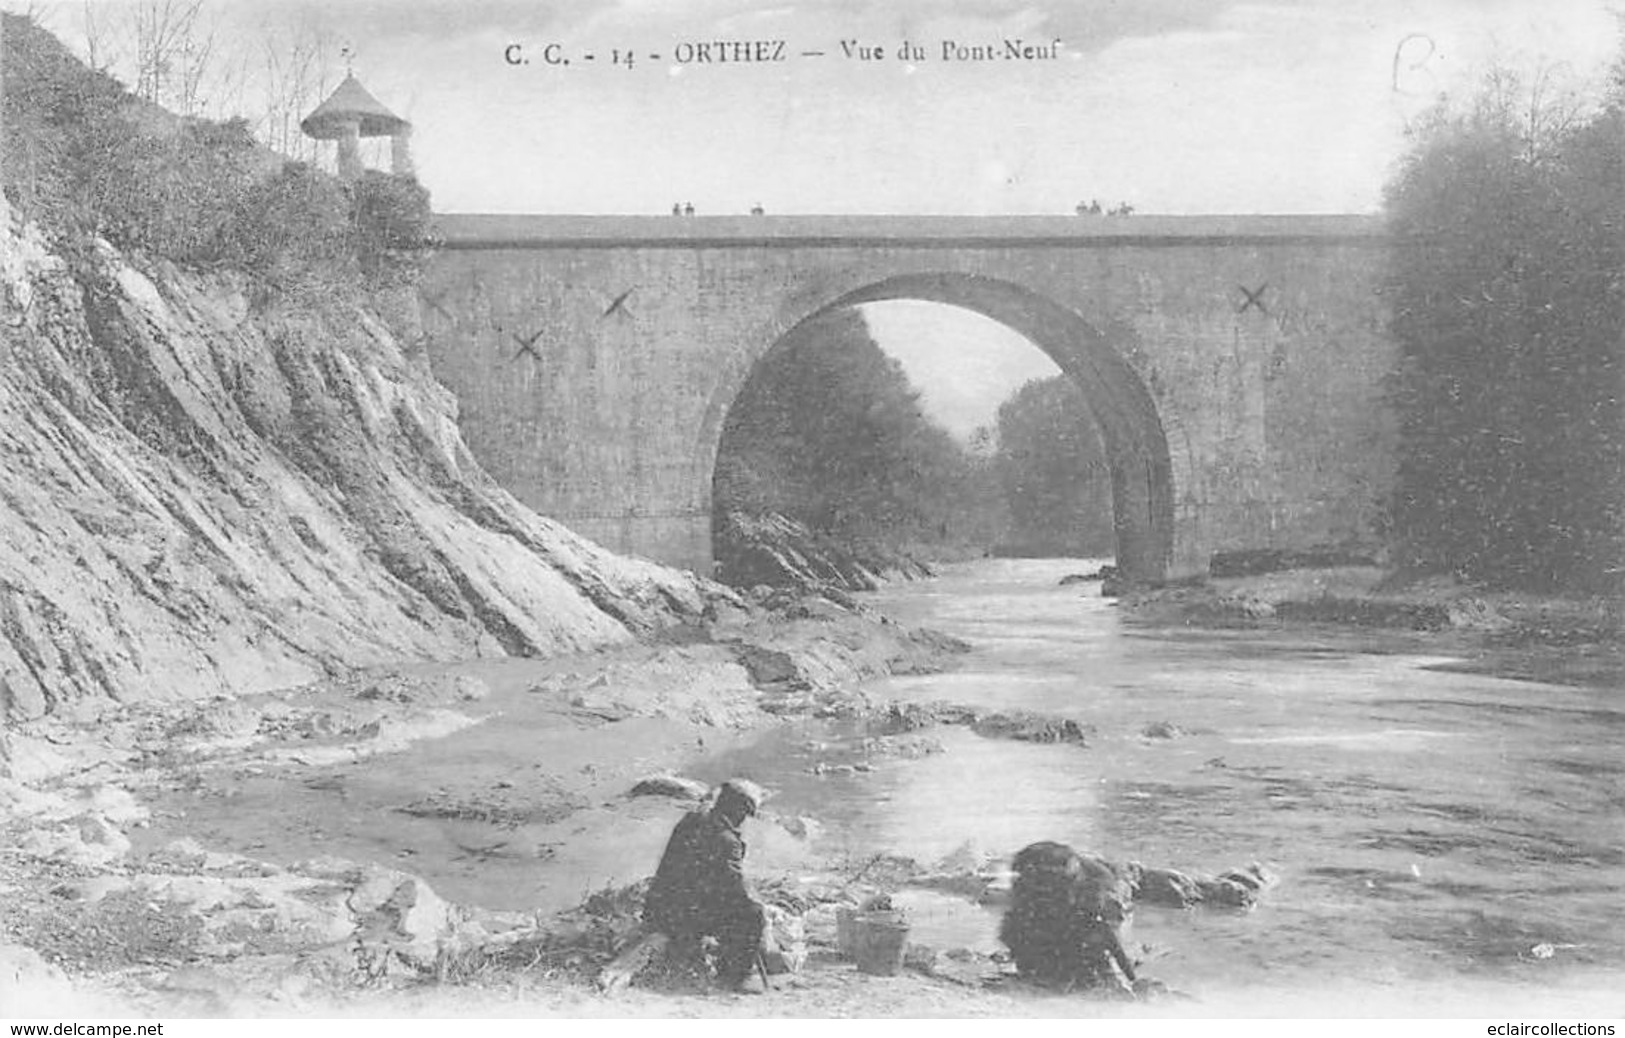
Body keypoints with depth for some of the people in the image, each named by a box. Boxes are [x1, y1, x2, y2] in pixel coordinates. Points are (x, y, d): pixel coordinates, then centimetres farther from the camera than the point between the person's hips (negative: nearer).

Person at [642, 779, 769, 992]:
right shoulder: (726, 841, -17)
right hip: (686, 917, -9)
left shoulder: (689, 821, 9)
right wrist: (757, 906, 4)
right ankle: (738, 974, 8)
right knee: (754, 915, -3)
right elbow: (736, 891, -17)